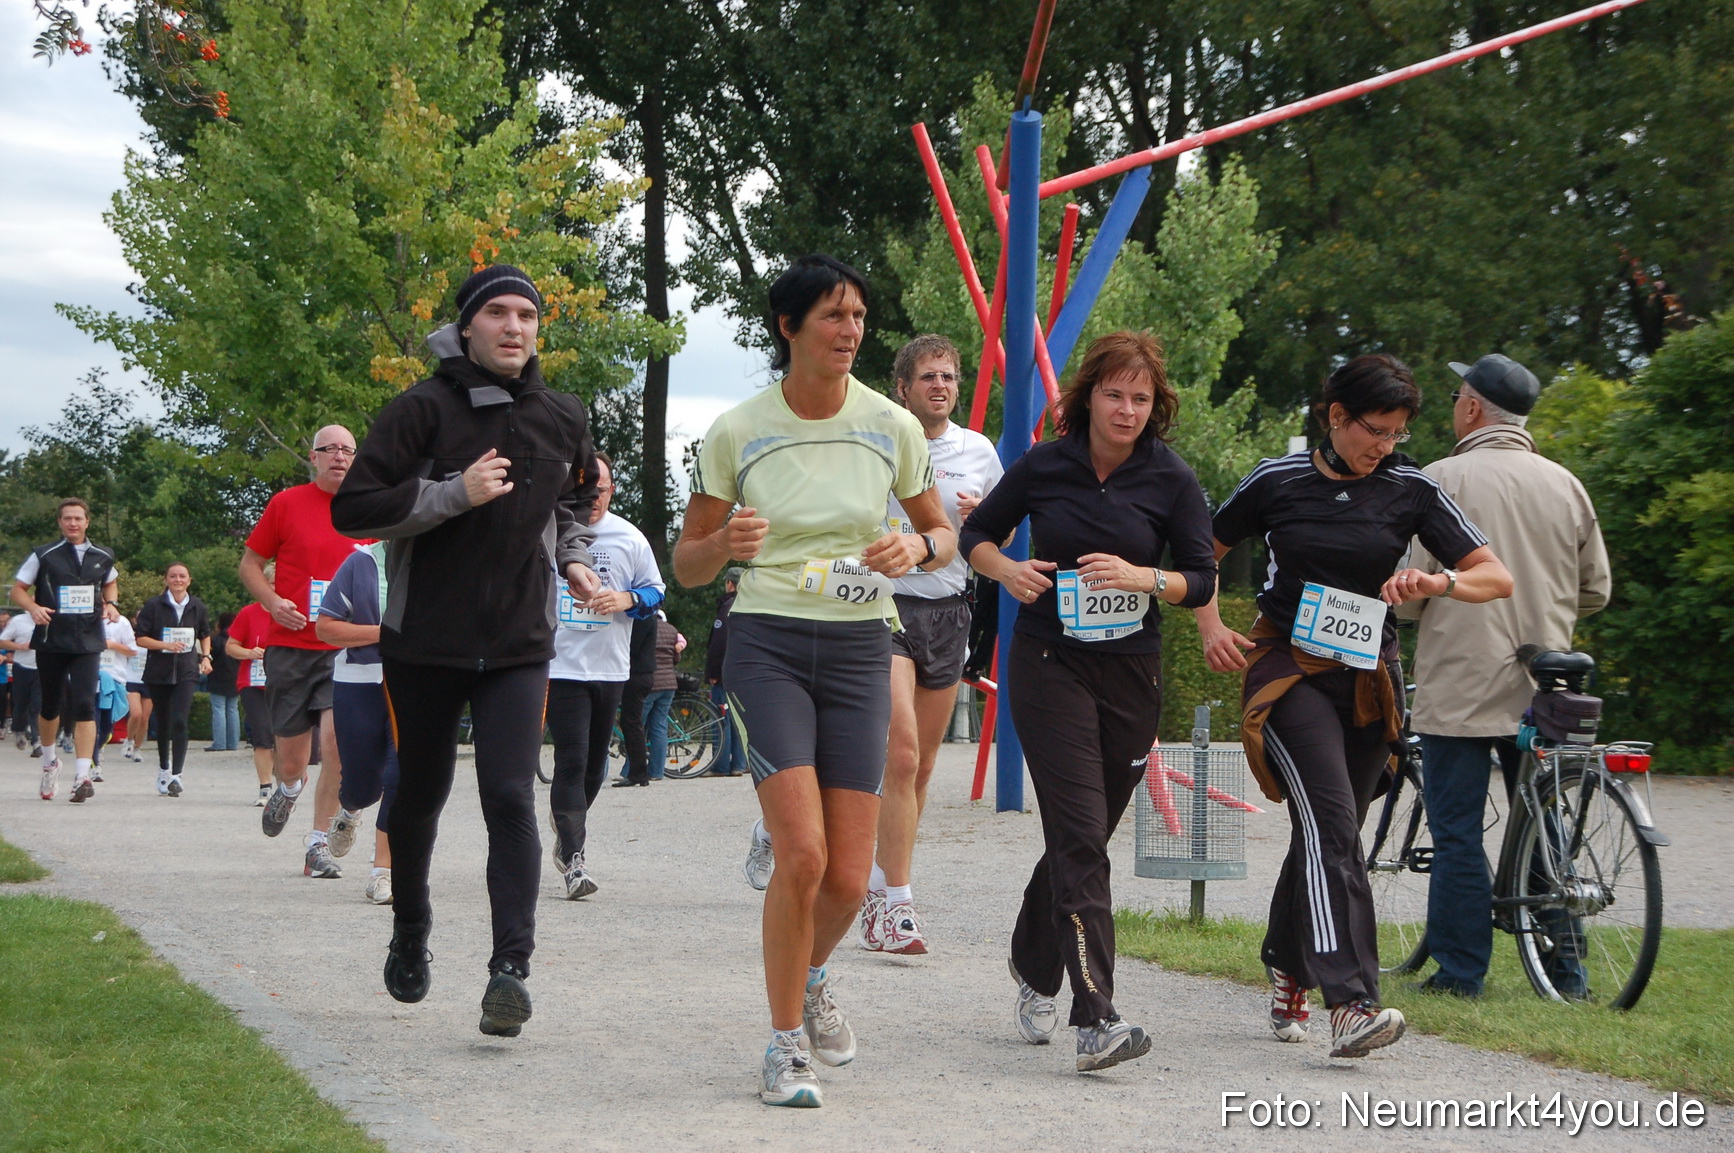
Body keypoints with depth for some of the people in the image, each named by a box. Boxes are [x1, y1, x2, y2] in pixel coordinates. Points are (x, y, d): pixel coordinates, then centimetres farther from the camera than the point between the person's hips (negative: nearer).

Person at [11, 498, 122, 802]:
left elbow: (110, 583, 27)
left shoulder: (102, 557, 7)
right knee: (50, 706, 12)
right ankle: (50, 761, 37)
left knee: (85, 706, -13)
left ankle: (82, 776, -18)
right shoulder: (43, 556, 0)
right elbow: (17, 589, 3)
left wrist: (109, 603, 6)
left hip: (87, 642, 0)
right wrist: (33, 607, -17)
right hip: (50, 640, 0)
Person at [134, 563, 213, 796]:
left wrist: (205, 657, 6)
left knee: (180, 721, -15)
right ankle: (163, 769, 31)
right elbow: (141, 638, -4)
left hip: (186, 671, 0)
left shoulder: (196, 606, 6)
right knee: (162, 722, 11)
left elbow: (205, 635, 22)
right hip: (159, 671, 0)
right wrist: (166, 645, -17)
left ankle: (176, 775, -18)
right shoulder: (154, 606, -2)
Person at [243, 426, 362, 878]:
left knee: (336, 740, -16)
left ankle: (319, 843, -3)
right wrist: (272, 601, -9)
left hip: (345, 647, 0)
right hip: (289, 645, 0)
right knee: (291, 758, 5)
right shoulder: (287, 504, 2)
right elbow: (250, 563, 9)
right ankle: (288, 789, 43)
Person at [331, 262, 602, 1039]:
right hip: (425, 642, -2)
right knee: (420, 795, 14)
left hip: (519, 646, 2)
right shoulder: (422, 411, -8)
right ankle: (409, 935, 37)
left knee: (510, 800, -13)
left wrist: (572, 555, 8)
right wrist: (455, 493, -22)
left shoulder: (562, 420, 7)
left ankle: (511, 966, -16)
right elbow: (352, 509, -14)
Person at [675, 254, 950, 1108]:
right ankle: (785, 1046, 0)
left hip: (859, 652, 2)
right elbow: (687, 564, 5)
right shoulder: (737, 432, -2)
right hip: (767, 645, -2)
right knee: (802, 854, -17)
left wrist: (919, 546, -9)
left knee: (848, 878, -2)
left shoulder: (891, 427, 2)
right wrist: (726, 543, -18)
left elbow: (943, 535, 15)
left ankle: (809, 977, 34)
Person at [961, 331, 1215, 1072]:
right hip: (1049, 668, -2)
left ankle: (1034, 969, 39)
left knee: (1083, 837, 12)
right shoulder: (1044, 467, -2)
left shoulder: (1170, 480, -1)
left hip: (1131, 675, 2)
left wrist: (1142, 578, -19)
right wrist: (1006, 569, -10)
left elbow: (1202, 579, 0)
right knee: (1080, 837, -14)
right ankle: (1095, 1018, -22)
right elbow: (976, 533, 11)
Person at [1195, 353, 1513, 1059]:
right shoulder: (1277, 482, -2)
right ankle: (1350, 1004, -32)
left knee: (1330, 834, 10)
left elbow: (1496, 578, 0)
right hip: (1288, 668, -3)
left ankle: (1288, 975, 33)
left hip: (1367, 679, 4)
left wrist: (1436, 583, -19)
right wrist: (1210, 625, -3)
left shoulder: (1410, 490, 1)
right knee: (1329, 823, -21)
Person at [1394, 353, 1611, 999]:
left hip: (1458, 689, -5)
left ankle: (1460, 972, 2)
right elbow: (1596, 590, 12)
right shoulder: (1565, 485, 6)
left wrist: (1414, 610, 11)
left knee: (1457, 833, 1)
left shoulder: (1445, 479, -8)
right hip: (1542, 692, 5)